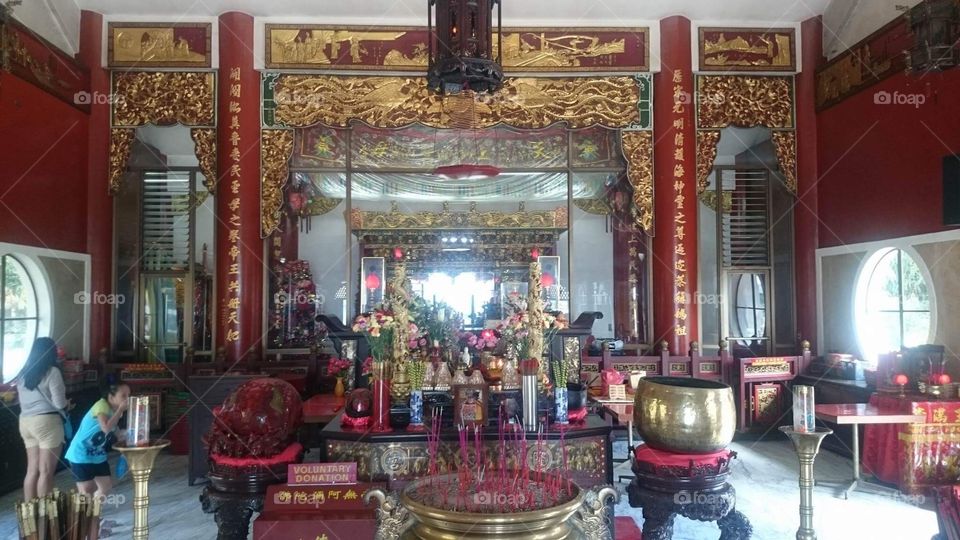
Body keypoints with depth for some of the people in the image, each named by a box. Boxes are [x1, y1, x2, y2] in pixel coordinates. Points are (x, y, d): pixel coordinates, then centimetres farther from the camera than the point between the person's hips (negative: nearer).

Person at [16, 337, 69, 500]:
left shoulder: (23, 374, 12)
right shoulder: (52, 371, -9)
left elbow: (23, 400, 17)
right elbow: (59, 403, -11)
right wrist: (67, 403, 9)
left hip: (26, 421, 7)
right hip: (46, 421, -7)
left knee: (32, 470, 12)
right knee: (46, 471, -2)